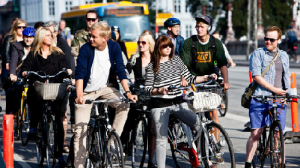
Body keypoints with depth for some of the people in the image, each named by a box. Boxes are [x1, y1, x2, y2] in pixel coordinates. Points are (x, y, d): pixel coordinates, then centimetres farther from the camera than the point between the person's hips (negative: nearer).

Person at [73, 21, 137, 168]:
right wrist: (79, 95, -35)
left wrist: (127, 92, -24)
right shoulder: (85, 49, -14)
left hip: (106, 88, 2)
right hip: (87, 91, -2)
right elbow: (80, 72, -22)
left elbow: (120, 70, -12)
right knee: (80, 129, -7)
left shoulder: (114, 47, -8)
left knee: (124, 105, -26)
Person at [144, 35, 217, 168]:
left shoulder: (176, 60, 11)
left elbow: (189, 78, 12)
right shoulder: (151, 66, 1)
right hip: (160, 105, -2)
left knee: (199, 124, -13)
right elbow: (147, 88, -1)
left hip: (178, 102, 3)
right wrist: (160, 90, -20)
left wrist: (205, 78, 1)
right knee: (161, 139, -2)